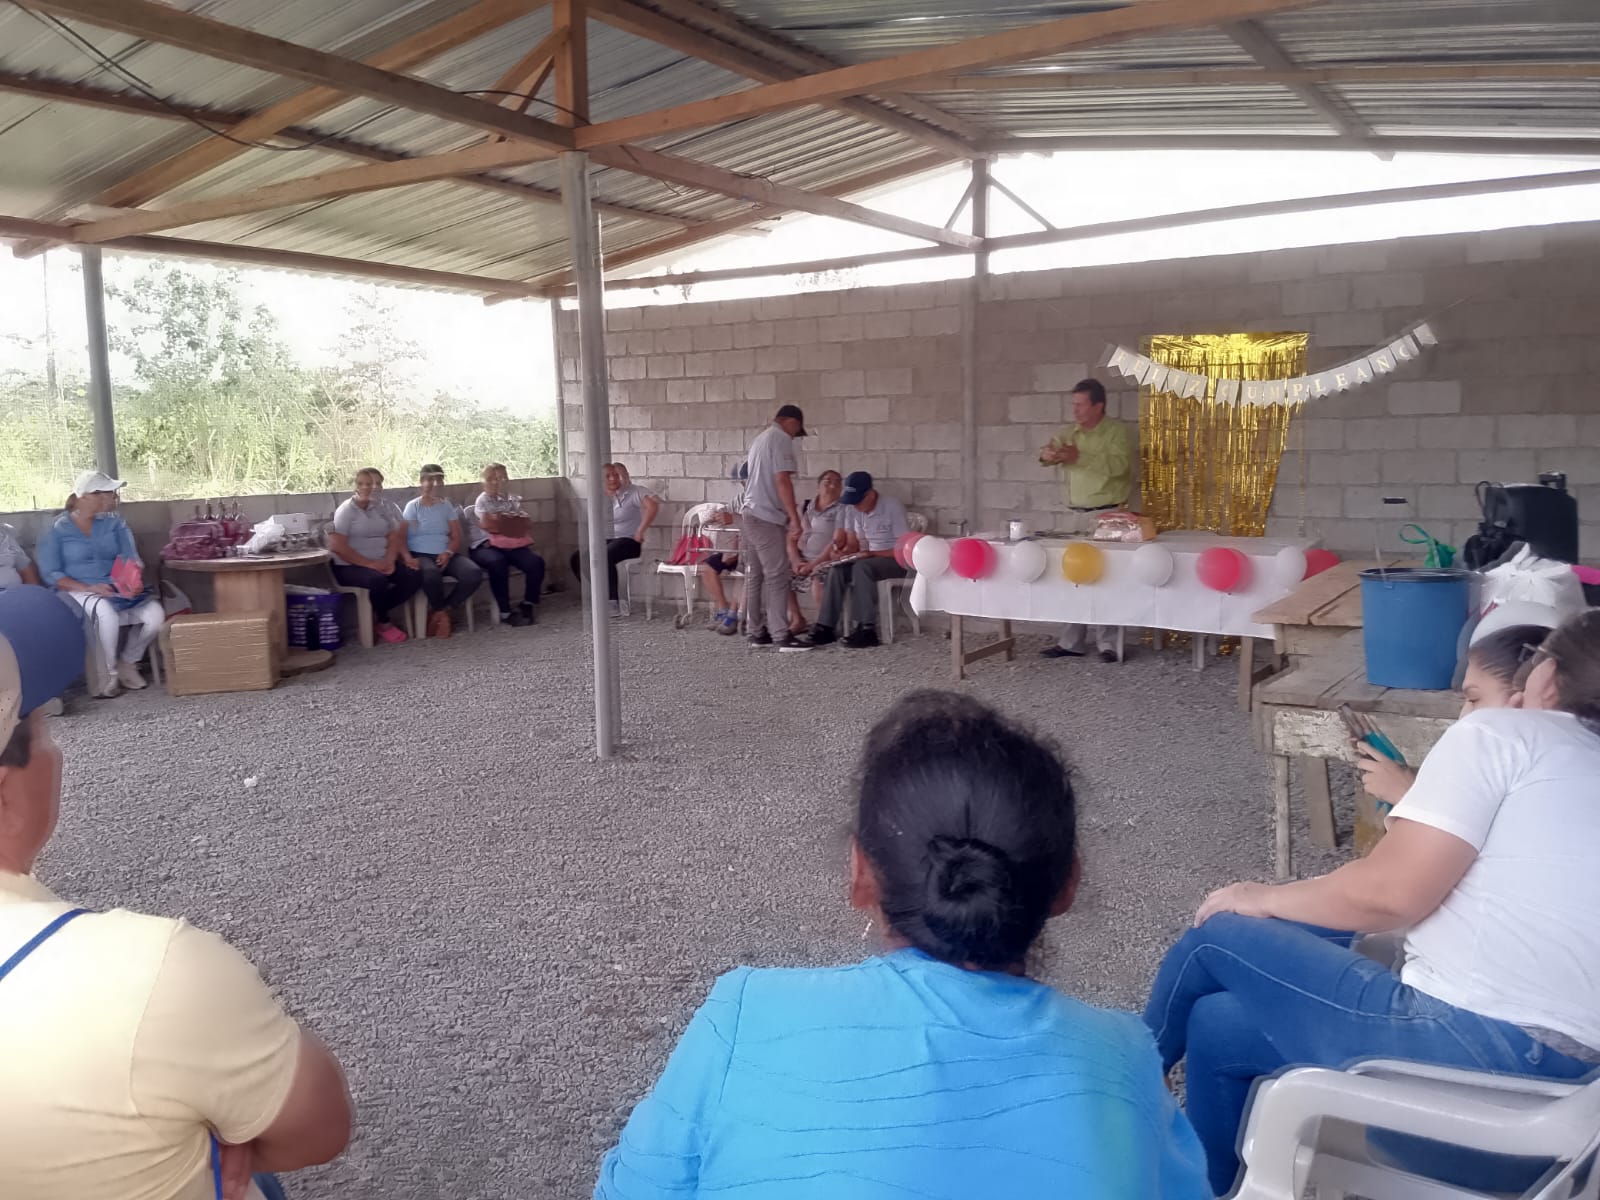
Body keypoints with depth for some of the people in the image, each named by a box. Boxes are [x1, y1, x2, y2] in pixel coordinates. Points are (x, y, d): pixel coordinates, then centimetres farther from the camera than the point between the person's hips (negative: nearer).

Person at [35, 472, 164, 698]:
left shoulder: (114, 523, 12)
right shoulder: (57, 529, 0)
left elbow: (131, 559, 2)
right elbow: (50, 573, -7)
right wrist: (89, 588, -22)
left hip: (116, 590, 4)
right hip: (77, 592, -4)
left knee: (155, 613, -23)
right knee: (107, 612, -38)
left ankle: (127, 663, 3)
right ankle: (106, 675, -18)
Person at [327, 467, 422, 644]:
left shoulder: (384, 507, 9)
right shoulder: (346, 510, -6)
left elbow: (394, 537, 1)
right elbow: (337, 546, -15)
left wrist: (389, 561, -19)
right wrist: (370, 564, -21)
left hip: (380, 562, 5)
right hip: (350, 566, -5)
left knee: (414, 576, -18)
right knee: (378, 580, -35)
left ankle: (376, 613, -4)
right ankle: (384, 623, -8)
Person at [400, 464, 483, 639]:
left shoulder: (447, 504, 15)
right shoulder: (413, 506, 3)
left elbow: (456, 536, 10)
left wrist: (448, 553, -12)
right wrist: (407, 557, -26)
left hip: (445, 555, 4)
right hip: (421, 554, -4)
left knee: (474, 573, -26)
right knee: (431, 574, -41)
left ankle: (438, 611, -8)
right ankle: (442, 613, -8)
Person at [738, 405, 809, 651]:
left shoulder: (760, 438, 20)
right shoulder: (781, 439, -9)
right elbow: (782, 480, -18)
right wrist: (794, 517, -18)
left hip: (750, 514, 10)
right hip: (766, 517, -10)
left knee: (755, 575, 10)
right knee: (777, 575, -10)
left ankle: (756, 632, 13)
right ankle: (781, 634, -12)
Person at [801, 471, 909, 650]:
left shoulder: (892, 507, -17)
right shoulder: (852, 508, 1)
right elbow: (853, 543, 8)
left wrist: (871, 553, -26)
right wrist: (843, 552, -16)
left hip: (896, 561, -6)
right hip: (869, 559, 6)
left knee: (861, 567, -33)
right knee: (837, 570, -20)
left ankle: (867, 629, -31)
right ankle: (826, 627, -19)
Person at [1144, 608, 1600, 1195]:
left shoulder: (1505, 734, -5)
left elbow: (1389, 892, -14)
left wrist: (1266, 899, 1)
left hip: (1472, 1039, -8)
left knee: (1214, 938, 10)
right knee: (1217, 1025, 16)